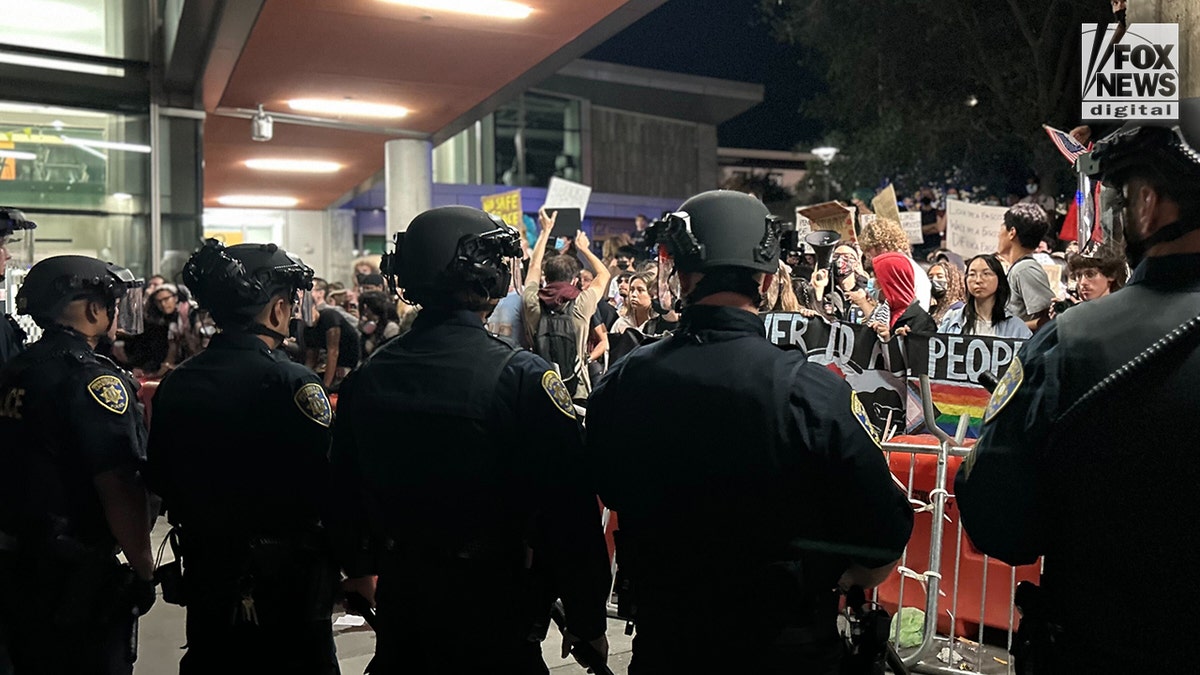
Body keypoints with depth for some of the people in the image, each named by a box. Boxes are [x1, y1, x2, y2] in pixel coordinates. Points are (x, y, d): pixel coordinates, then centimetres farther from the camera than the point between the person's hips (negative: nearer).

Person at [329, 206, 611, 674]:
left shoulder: (367, 377, -2)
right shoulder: (524, 377, -19)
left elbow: (345, 494, 11)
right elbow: (568, 507, -18)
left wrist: (361, 569, 28)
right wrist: (588, 621, -7)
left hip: (399, 604, 5)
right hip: (493, 615, -5)